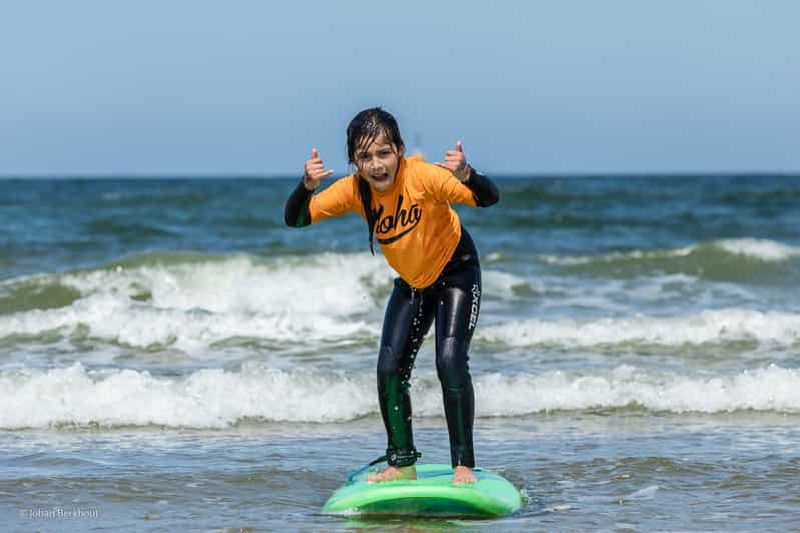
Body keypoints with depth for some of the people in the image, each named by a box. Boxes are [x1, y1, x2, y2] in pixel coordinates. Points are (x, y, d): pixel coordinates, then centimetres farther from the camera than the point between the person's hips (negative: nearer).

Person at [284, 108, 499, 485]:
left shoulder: (422, 176, -32)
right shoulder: (354, 190, -19)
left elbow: (489, 199, -41)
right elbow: (295, 220, -21)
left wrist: (467, 176, -63)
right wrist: (307, 185, -41)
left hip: (456, 272, -5)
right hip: (411, 282, 5)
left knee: (450, 362, -19)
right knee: (390, 367, -4)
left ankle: (464, 464, -9)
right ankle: (402, 463, 10)